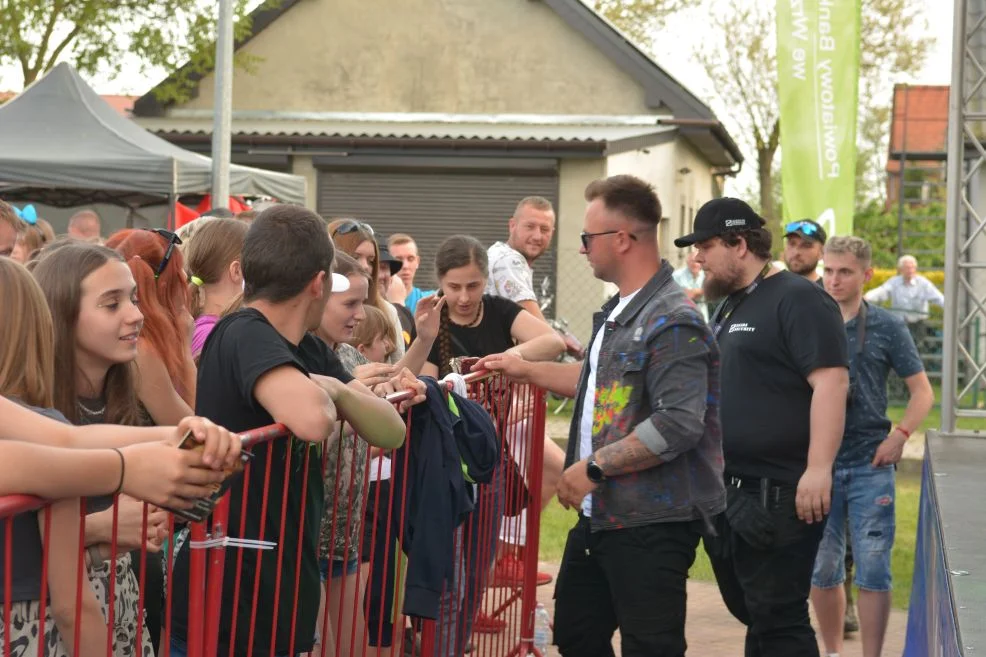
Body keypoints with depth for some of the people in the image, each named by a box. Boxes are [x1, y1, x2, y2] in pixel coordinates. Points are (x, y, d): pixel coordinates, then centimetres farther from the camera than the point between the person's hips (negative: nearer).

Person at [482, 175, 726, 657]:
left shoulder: (673, 322, -19)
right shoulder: (618, 313, 13)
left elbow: (678, 426, -28)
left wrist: (593, 467, -21)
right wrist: (525, 371, 30)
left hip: (651, 525, -10)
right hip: (599, 516, 10)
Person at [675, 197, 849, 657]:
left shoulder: (797, 300, -11)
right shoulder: (727, 307, 17)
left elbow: (831, 382, -20)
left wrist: (819, 468, -28)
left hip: (779, 494, -9)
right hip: (726, 492, 9)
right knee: (750, 612, 16)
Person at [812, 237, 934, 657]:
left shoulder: (887, 327, 0)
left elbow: (922, 391, 3)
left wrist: (900, 435, -11)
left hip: (870, 466, -2)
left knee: (872, 571, -2)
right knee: (820, 570, 9)